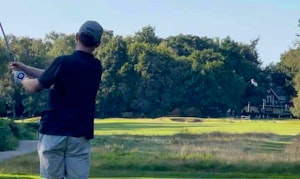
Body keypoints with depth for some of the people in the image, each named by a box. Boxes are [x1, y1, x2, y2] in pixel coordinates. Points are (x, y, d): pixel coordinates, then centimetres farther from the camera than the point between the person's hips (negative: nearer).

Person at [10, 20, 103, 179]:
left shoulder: (63, 62, -11)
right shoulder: (96, 67, 6)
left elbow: (33, 87, -1)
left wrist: (22, 78, 22)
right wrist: (26, 68, 19)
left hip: (53, 133, -3)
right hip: (80, 135, 3)